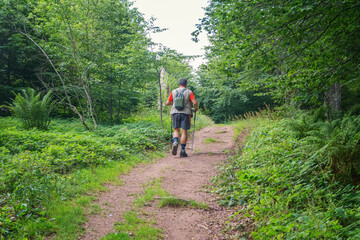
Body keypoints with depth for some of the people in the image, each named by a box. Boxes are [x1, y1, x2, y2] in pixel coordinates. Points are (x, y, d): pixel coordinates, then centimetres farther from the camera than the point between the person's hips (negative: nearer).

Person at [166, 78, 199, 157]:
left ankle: (175, 143, -17)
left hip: (175, 113, 2)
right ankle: (182, 151, 2)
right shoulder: (189, 92, 1)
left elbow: (167, 103, 11)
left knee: (176, 130, 13)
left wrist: (171, 103, 33)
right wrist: (196, 108, 11)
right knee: (184, 132, 2)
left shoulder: (174, 92, 8)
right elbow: (195, 102, -10)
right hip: (186, 113, -2)